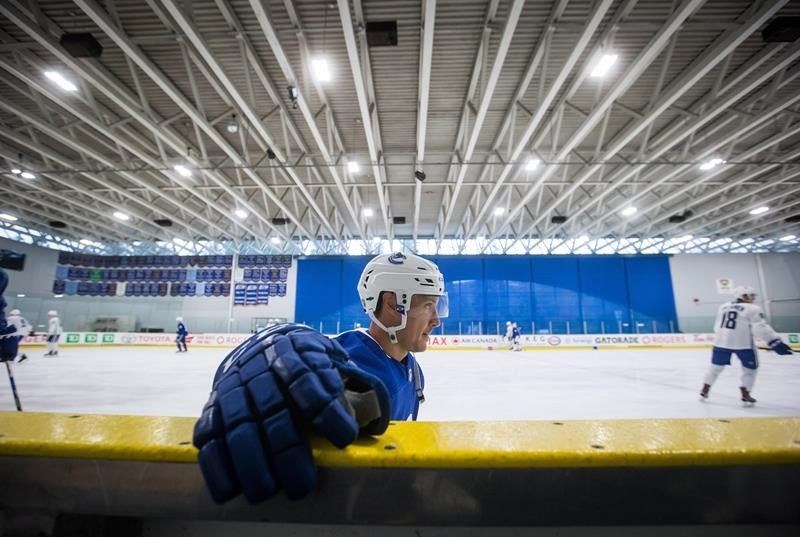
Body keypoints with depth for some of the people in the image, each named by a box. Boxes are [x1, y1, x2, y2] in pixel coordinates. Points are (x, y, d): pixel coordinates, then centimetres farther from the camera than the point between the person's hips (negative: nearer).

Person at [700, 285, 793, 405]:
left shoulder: (723, 307, 15)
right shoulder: (753, 309, -3)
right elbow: (761, 328, -13)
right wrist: (775, 342, -12)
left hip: (721, 341, 5)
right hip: (743, 343, -5)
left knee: (716, 366, 16)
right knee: (750, 368, 15)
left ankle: (705, 391, 18)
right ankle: (745, 395, 12)